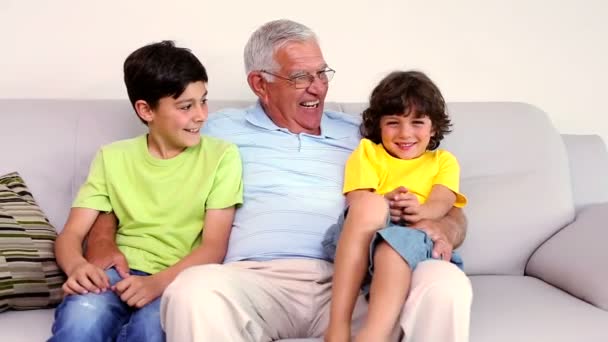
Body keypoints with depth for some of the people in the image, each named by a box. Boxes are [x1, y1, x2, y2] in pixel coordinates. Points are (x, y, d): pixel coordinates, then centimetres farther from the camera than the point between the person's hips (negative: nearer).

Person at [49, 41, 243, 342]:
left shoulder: (221, 156, 2)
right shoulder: (113, 157, 9)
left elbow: (214, 246, -4)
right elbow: (70, 234, 6)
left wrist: (157, 283, -22)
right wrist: (76, 266, -19)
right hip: (117, 274, 0)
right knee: (82, 317, -34)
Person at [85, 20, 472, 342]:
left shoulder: (360, 135, 24)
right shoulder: (219, 131, 21)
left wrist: (441, 228, -4)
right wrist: (103, 241, 0)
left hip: (349, 283, 2)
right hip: (257, 278, -1)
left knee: (446, 284, -29)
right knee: (193, 290, -37)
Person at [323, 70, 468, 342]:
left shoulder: (443, 161, 26)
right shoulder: (367, 152, 24)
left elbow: (442, 203, 3)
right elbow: (357, 202, 4)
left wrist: (421, 212, -22)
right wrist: (387, 208, -19)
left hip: (417, 240, 0)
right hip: (360, 240, 0)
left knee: (398, 240, -37)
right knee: (369, 207, -35)